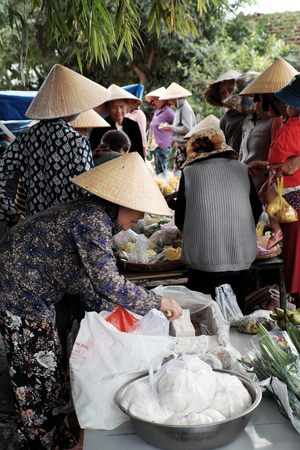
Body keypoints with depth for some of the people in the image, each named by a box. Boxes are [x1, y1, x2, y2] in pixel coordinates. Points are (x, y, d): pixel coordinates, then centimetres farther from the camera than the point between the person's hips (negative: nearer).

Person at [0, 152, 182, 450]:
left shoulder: (94, 214, 6)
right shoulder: (93, 219, -25)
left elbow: (84, 278, 13)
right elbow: (109, 284, -30)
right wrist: (159, 303, -19)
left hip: (31, 295, 10)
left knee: (49, 370, 19)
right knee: (38, 381, 3)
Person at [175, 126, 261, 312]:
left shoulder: (189, 172, -1)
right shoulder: (242, 169, 6)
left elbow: (180, 220, 4)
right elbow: (256, 210, 14)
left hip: (203, 260, -2)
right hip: (241, 258, 2)